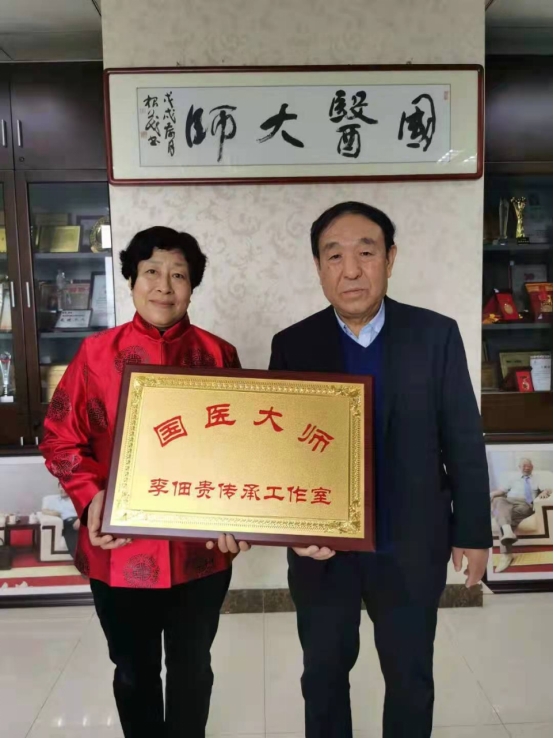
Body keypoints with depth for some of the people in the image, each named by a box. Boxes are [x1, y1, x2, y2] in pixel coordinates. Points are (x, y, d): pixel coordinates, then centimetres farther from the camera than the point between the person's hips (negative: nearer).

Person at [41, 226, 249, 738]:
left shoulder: (219, 356, -3)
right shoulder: (97, 353, -5)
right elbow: (60, 438, -1)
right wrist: (91, 496, -17)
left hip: (201, 552, 1)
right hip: (120, 553, 0)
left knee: (191, 669, 21)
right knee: (134, 673, 21)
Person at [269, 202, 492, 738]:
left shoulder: (436, 336, -9)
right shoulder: (292, 345, -7)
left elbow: (463, 442, -3)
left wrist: (473, 532, 0)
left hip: (411, 547, 0)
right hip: (322, 547, 1)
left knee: (411, 678, 22)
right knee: (324, 675, 23)